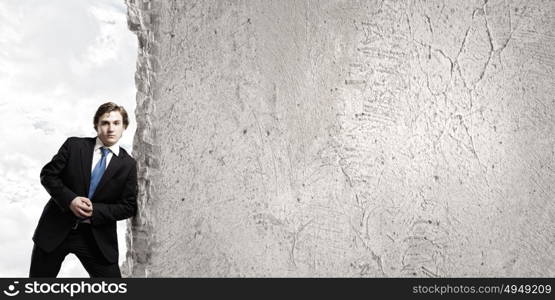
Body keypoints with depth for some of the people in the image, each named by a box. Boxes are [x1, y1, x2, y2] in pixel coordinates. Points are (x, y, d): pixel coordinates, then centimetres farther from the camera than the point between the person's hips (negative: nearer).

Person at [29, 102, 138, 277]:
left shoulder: (128, 165, -3)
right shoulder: (74, 145, -2)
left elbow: (129, 207, -3)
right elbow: (48, 174, -1)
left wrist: (95, 210, -18)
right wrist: (69, 199, -17)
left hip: (97, 236, 0)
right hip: (56, 229, 1)